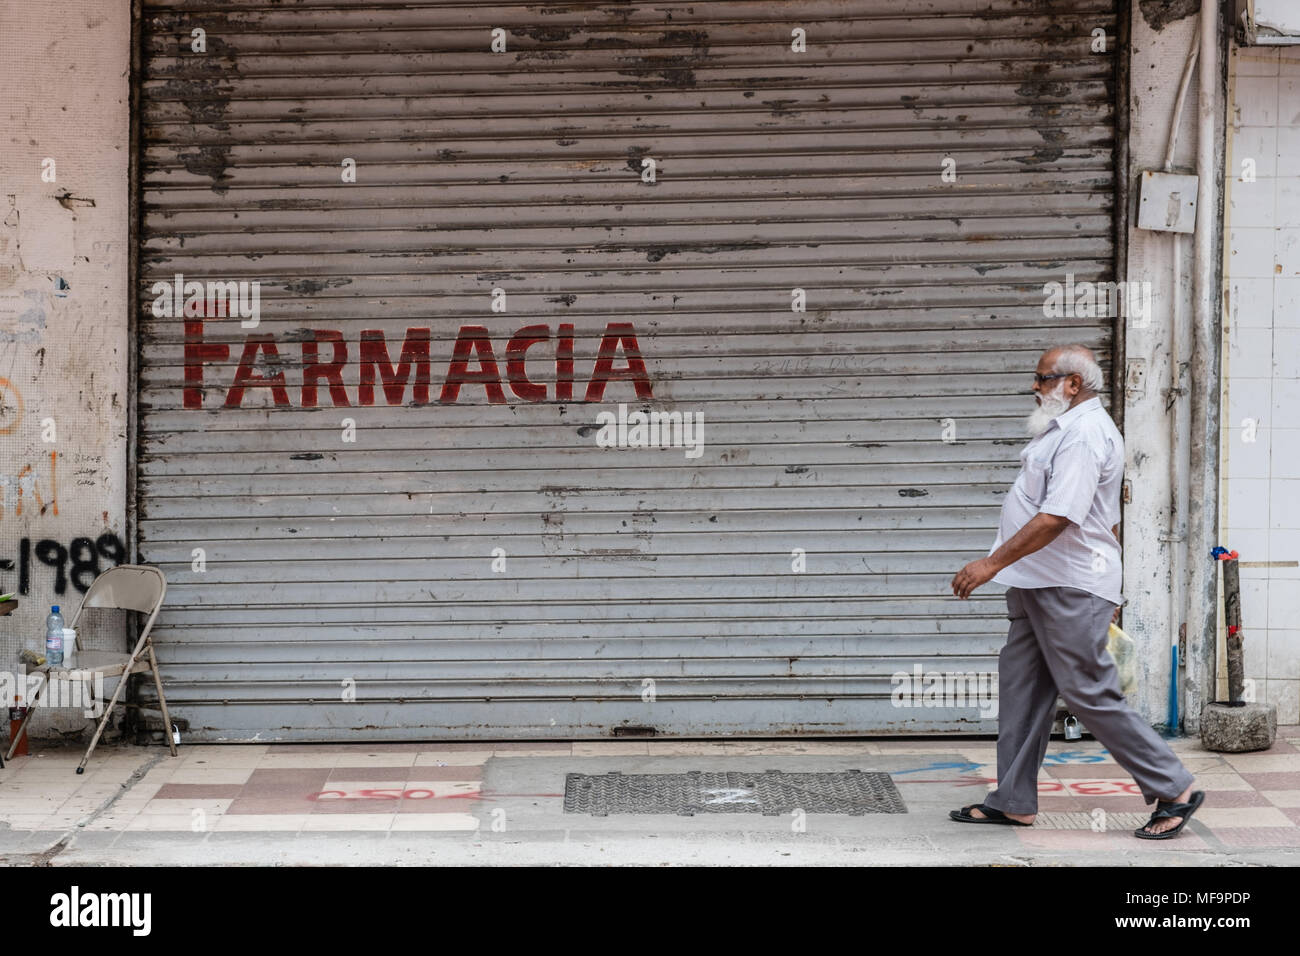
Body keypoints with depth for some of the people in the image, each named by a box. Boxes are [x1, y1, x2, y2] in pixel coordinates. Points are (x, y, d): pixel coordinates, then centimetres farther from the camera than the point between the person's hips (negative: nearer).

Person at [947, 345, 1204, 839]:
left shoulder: (1083, 436, -18)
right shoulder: (1073, 428, 17)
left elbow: (1056, 518, -27)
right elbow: (1110, 520, 24)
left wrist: (992, 564, -26)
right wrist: (1107, 590, 27)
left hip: (1069, 592, -11)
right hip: (1038, 586, 11)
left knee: (1093, 696, -7)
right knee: (1021, 689, 10)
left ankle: (1173, 789, 2)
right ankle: (1013, 801, 15)